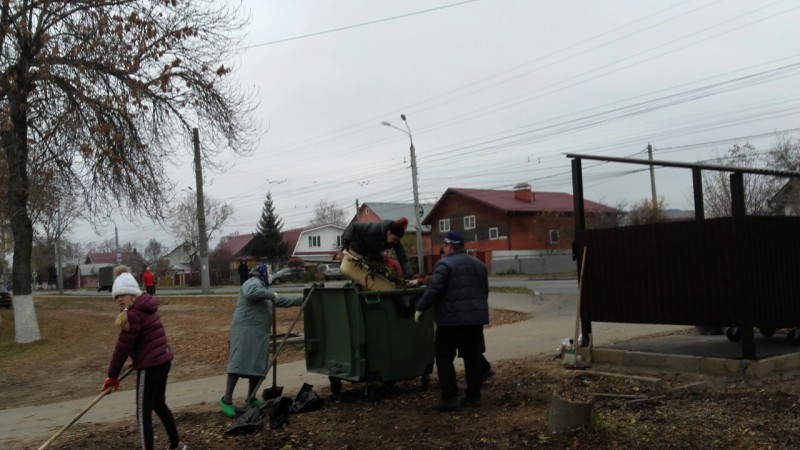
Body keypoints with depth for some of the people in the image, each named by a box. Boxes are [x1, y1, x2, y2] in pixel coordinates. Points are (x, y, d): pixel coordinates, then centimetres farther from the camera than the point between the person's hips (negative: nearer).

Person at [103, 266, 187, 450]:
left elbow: (123, 347, -14)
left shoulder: (133, 314, -18)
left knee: (143, 413, -3)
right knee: (159, 404, 24)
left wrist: (112, 376, -5)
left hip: (150, 365, -10)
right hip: (163, 360, 10)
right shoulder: (146, 307, 10)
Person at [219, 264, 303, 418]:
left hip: (259, 333, 10)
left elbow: (281, 301, 34)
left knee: (257, 365, 7)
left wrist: (302, 300, 34)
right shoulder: (253, 282, -3)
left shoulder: (262, 288, 28)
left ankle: (251, 398, 14)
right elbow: (250, 293, -27)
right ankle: (226, 400, -17)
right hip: (246, 330, -10)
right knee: (240, 363, -15)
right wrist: (271, 294, -17)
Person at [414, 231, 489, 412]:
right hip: (476, 318, 7)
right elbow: (485, 290, 23)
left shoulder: (444, 264, -9)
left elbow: (434, 289, -18)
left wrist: (420, 308, -8)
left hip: (452, 319, -7)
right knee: (473, 357, 12)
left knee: (444, 357, 2)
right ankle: (473, 395, 16)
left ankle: (449, 398, -1)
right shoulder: (478, 264, 16)